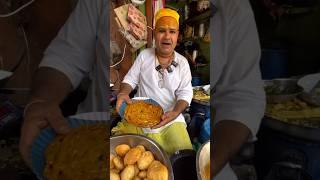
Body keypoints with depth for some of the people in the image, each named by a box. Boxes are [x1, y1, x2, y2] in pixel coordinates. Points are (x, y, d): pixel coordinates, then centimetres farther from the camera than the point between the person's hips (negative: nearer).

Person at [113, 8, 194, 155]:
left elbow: (185, 93, -5)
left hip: (171, 119, 0)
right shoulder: (144, 55, -1)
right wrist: (123, 93, -19)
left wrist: (176, 112, -24)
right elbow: (130, 79, 4)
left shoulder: (182, 62, -2)